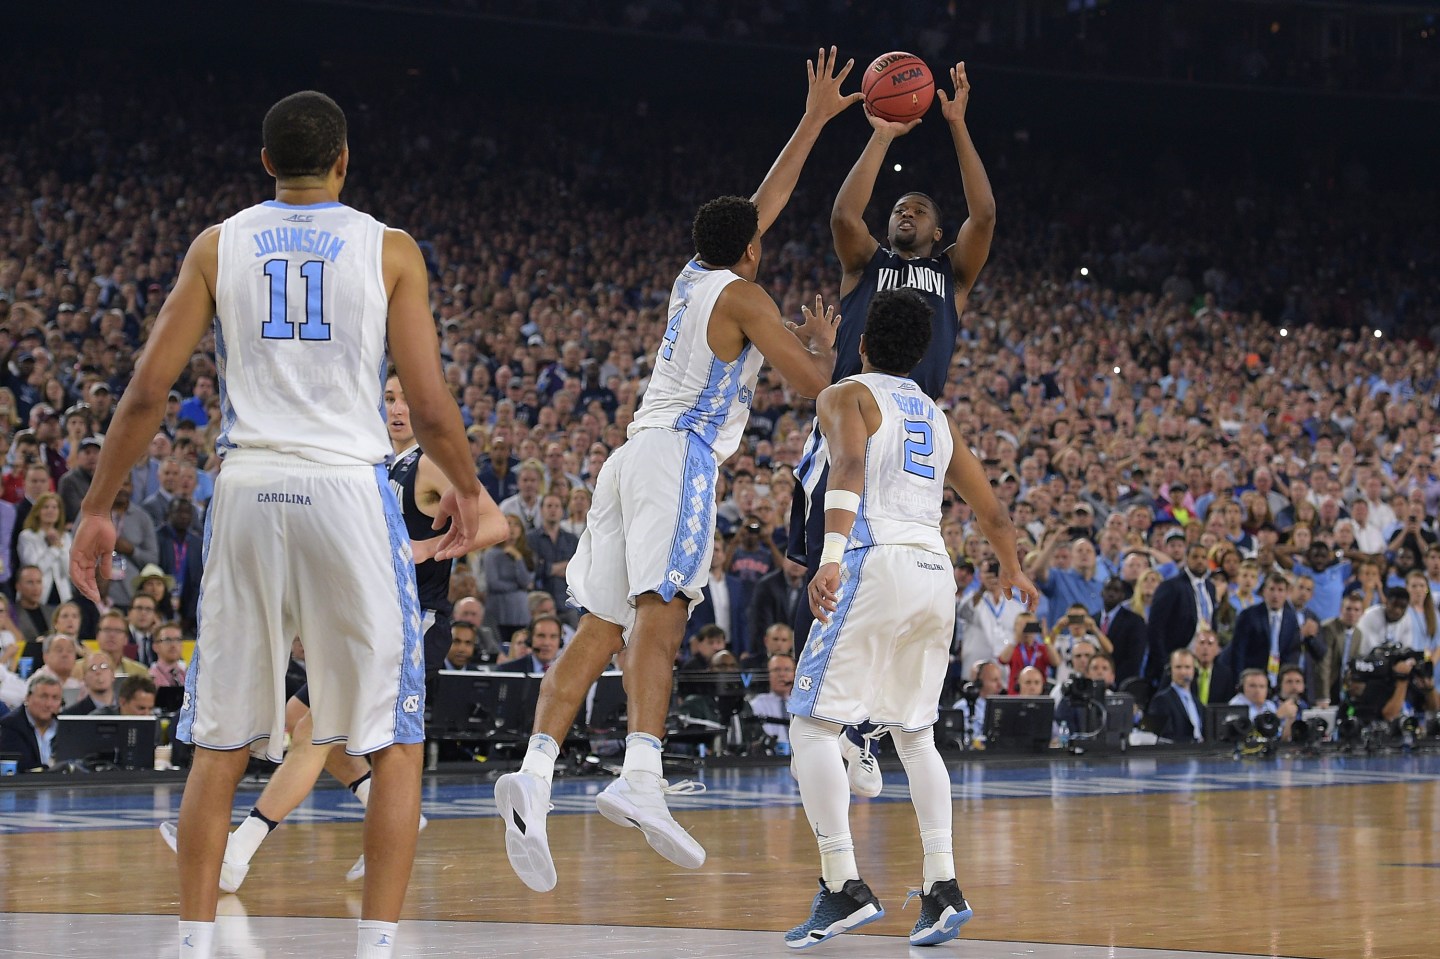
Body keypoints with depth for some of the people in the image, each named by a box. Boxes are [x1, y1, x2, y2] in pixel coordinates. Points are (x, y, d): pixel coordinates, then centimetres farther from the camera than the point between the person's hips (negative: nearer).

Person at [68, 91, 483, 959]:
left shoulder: (218, 247, 8)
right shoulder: (389, 251, 3)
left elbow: (148, 392, 4)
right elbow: (431, 407, 0)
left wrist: (98, 510, 11)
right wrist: (468, 491, 18)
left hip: (248, 490, 2)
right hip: (351, 489, -2)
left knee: (219, 747, 11)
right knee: (395, 743, 6)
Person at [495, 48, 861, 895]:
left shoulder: (696, 274, 24)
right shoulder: (741, 295, 2)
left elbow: (767, 201, 36)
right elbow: (813, 381, 0)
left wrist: (815, 121, 40)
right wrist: (825, 340, 22)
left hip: (633, 457, 8)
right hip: (678, 455, -8)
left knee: (601, 628, -1)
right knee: (659, 612, -23)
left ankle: (536, 775, -18)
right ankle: (641, 777, -41)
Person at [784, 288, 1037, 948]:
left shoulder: (846, 397, 4)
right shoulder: (938, 418, 23)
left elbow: (849, 468, -17)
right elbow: (990, 510, 30)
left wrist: (832, 555, -30)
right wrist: (1013, 572, 48)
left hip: (876, 565, -7)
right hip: (936, 573, 7)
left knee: (812, 724, -3)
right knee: (914, 732, 18)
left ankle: (843, 887, -14)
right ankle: (943, 888, 8)